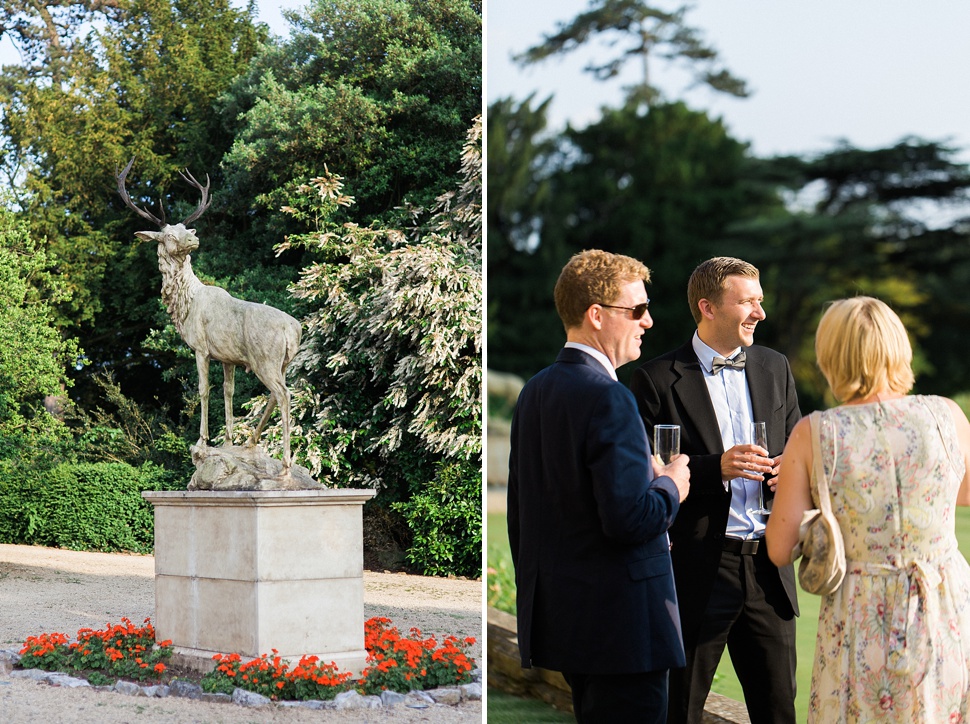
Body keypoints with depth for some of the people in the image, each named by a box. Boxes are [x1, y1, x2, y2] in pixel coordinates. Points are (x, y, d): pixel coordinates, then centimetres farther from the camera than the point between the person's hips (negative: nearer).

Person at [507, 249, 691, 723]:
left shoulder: (535, 392, 11)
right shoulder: (608, 399, -18)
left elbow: (519, 513, 17)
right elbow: (628, 519, -25)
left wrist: (533, 599, 25)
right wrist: (669, 486, -5)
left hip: (557, 615, 9)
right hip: (619, 622, -9)